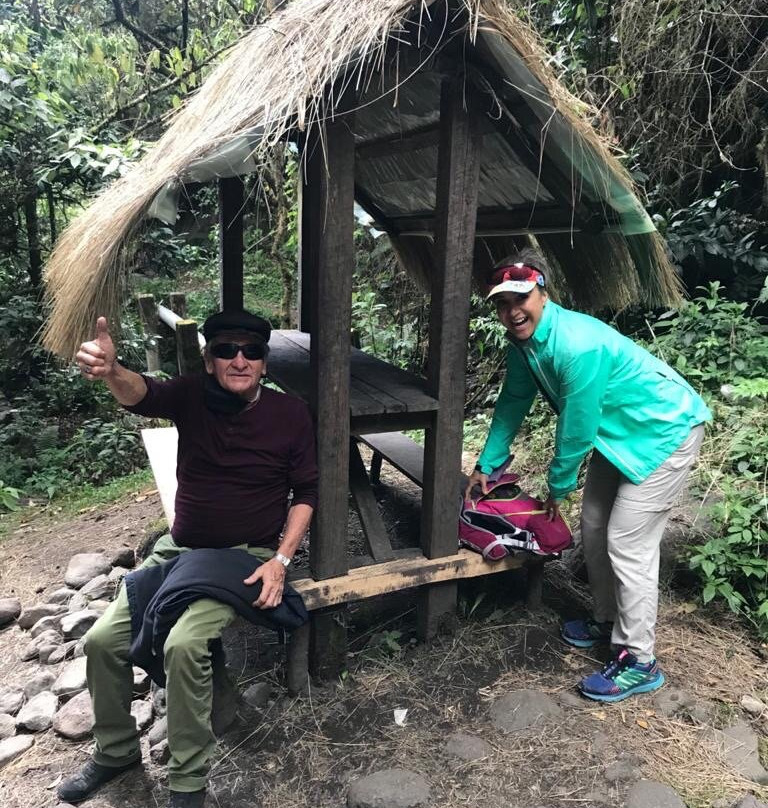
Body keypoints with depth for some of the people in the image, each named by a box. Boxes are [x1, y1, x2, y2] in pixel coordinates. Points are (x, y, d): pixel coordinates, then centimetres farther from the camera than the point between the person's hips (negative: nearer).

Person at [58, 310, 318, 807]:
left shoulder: (291, 415, -10)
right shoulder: (193, 397, -6)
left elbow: (306, 493, -4)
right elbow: (142, 394, -28)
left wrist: (280, 559, -16)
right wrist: (111, 371, -52)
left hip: (247, 557, -4)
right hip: (178, 550, 4)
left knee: (184, 644, -25)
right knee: (103, 639, -2)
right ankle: (116, 751, 24)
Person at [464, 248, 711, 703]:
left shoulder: (577, 345, -33)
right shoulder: (523, 342, -5)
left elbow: (576, 427, -25)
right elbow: (513, 404, 8)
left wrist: (558, 488, -10)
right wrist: (487, 466, 11)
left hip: (666, 431, -9)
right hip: (618, 432, 9)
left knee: (627, 545, -9)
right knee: (594, 529, 14)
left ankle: (639, 662, 5)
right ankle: (608, 622, 33)